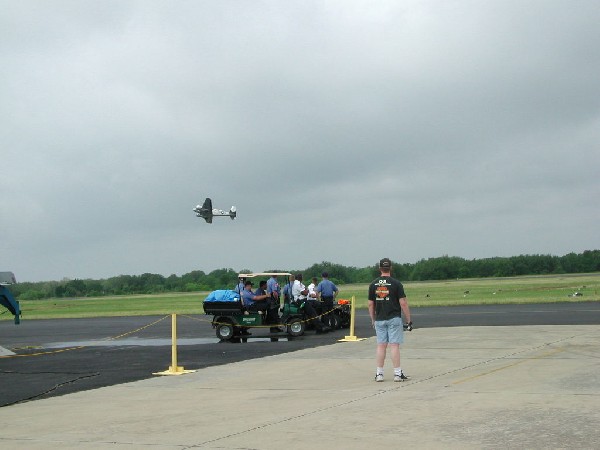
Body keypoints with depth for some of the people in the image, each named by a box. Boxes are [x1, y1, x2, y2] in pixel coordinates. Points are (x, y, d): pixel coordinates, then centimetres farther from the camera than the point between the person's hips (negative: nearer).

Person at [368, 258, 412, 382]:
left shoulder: (373, 284, 3)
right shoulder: (396, 283, -7)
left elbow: (370, 304, 7)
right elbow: (403, 303, -8)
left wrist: (373, 320, 17)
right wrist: (408, 320, -2)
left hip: (379, 319, 3)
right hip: (394, 318, -3)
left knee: (381, 345, 8)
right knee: (394, 345, -2)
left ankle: (379, 373, 9)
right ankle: (397, 373, -1)